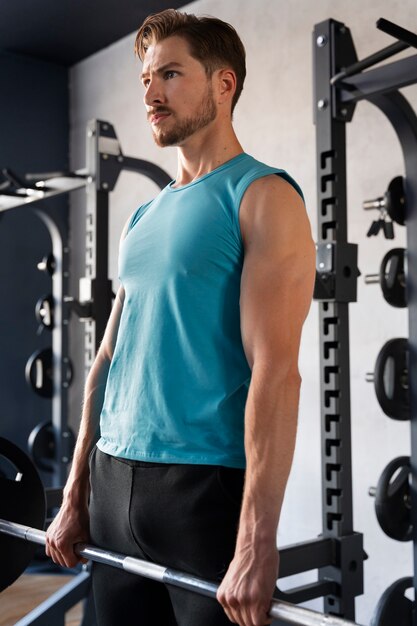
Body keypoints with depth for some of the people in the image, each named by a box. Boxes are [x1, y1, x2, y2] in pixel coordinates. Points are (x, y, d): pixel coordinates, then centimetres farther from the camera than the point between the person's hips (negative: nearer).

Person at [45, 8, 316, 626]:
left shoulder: (263, 197, -8)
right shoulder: (144, 218, 14)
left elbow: (276, 372, -17)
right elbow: (109, 355, 14)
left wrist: (257, 544, -21)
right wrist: (75, 494, 13)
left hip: (206, 484, -7)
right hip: (114, 481, 7)